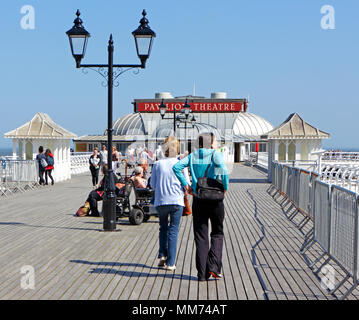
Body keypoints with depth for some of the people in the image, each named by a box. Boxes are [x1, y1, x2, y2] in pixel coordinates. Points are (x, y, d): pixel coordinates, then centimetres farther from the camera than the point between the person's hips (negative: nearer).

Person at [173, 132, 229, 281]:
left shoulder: (193, 155, 7)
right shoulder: (216, 154, -4)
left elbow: (176, 167, -5)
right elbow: (221, 166, -25)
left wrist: (186, 185, 0)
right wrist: (225, 187, -14)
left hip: (198, 200, 3)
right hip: (215, 200, -3)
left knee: (200, 237, 8)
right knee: (217, 234, 13)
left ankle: (202, 273, 6)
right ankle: (213, 266, -1)